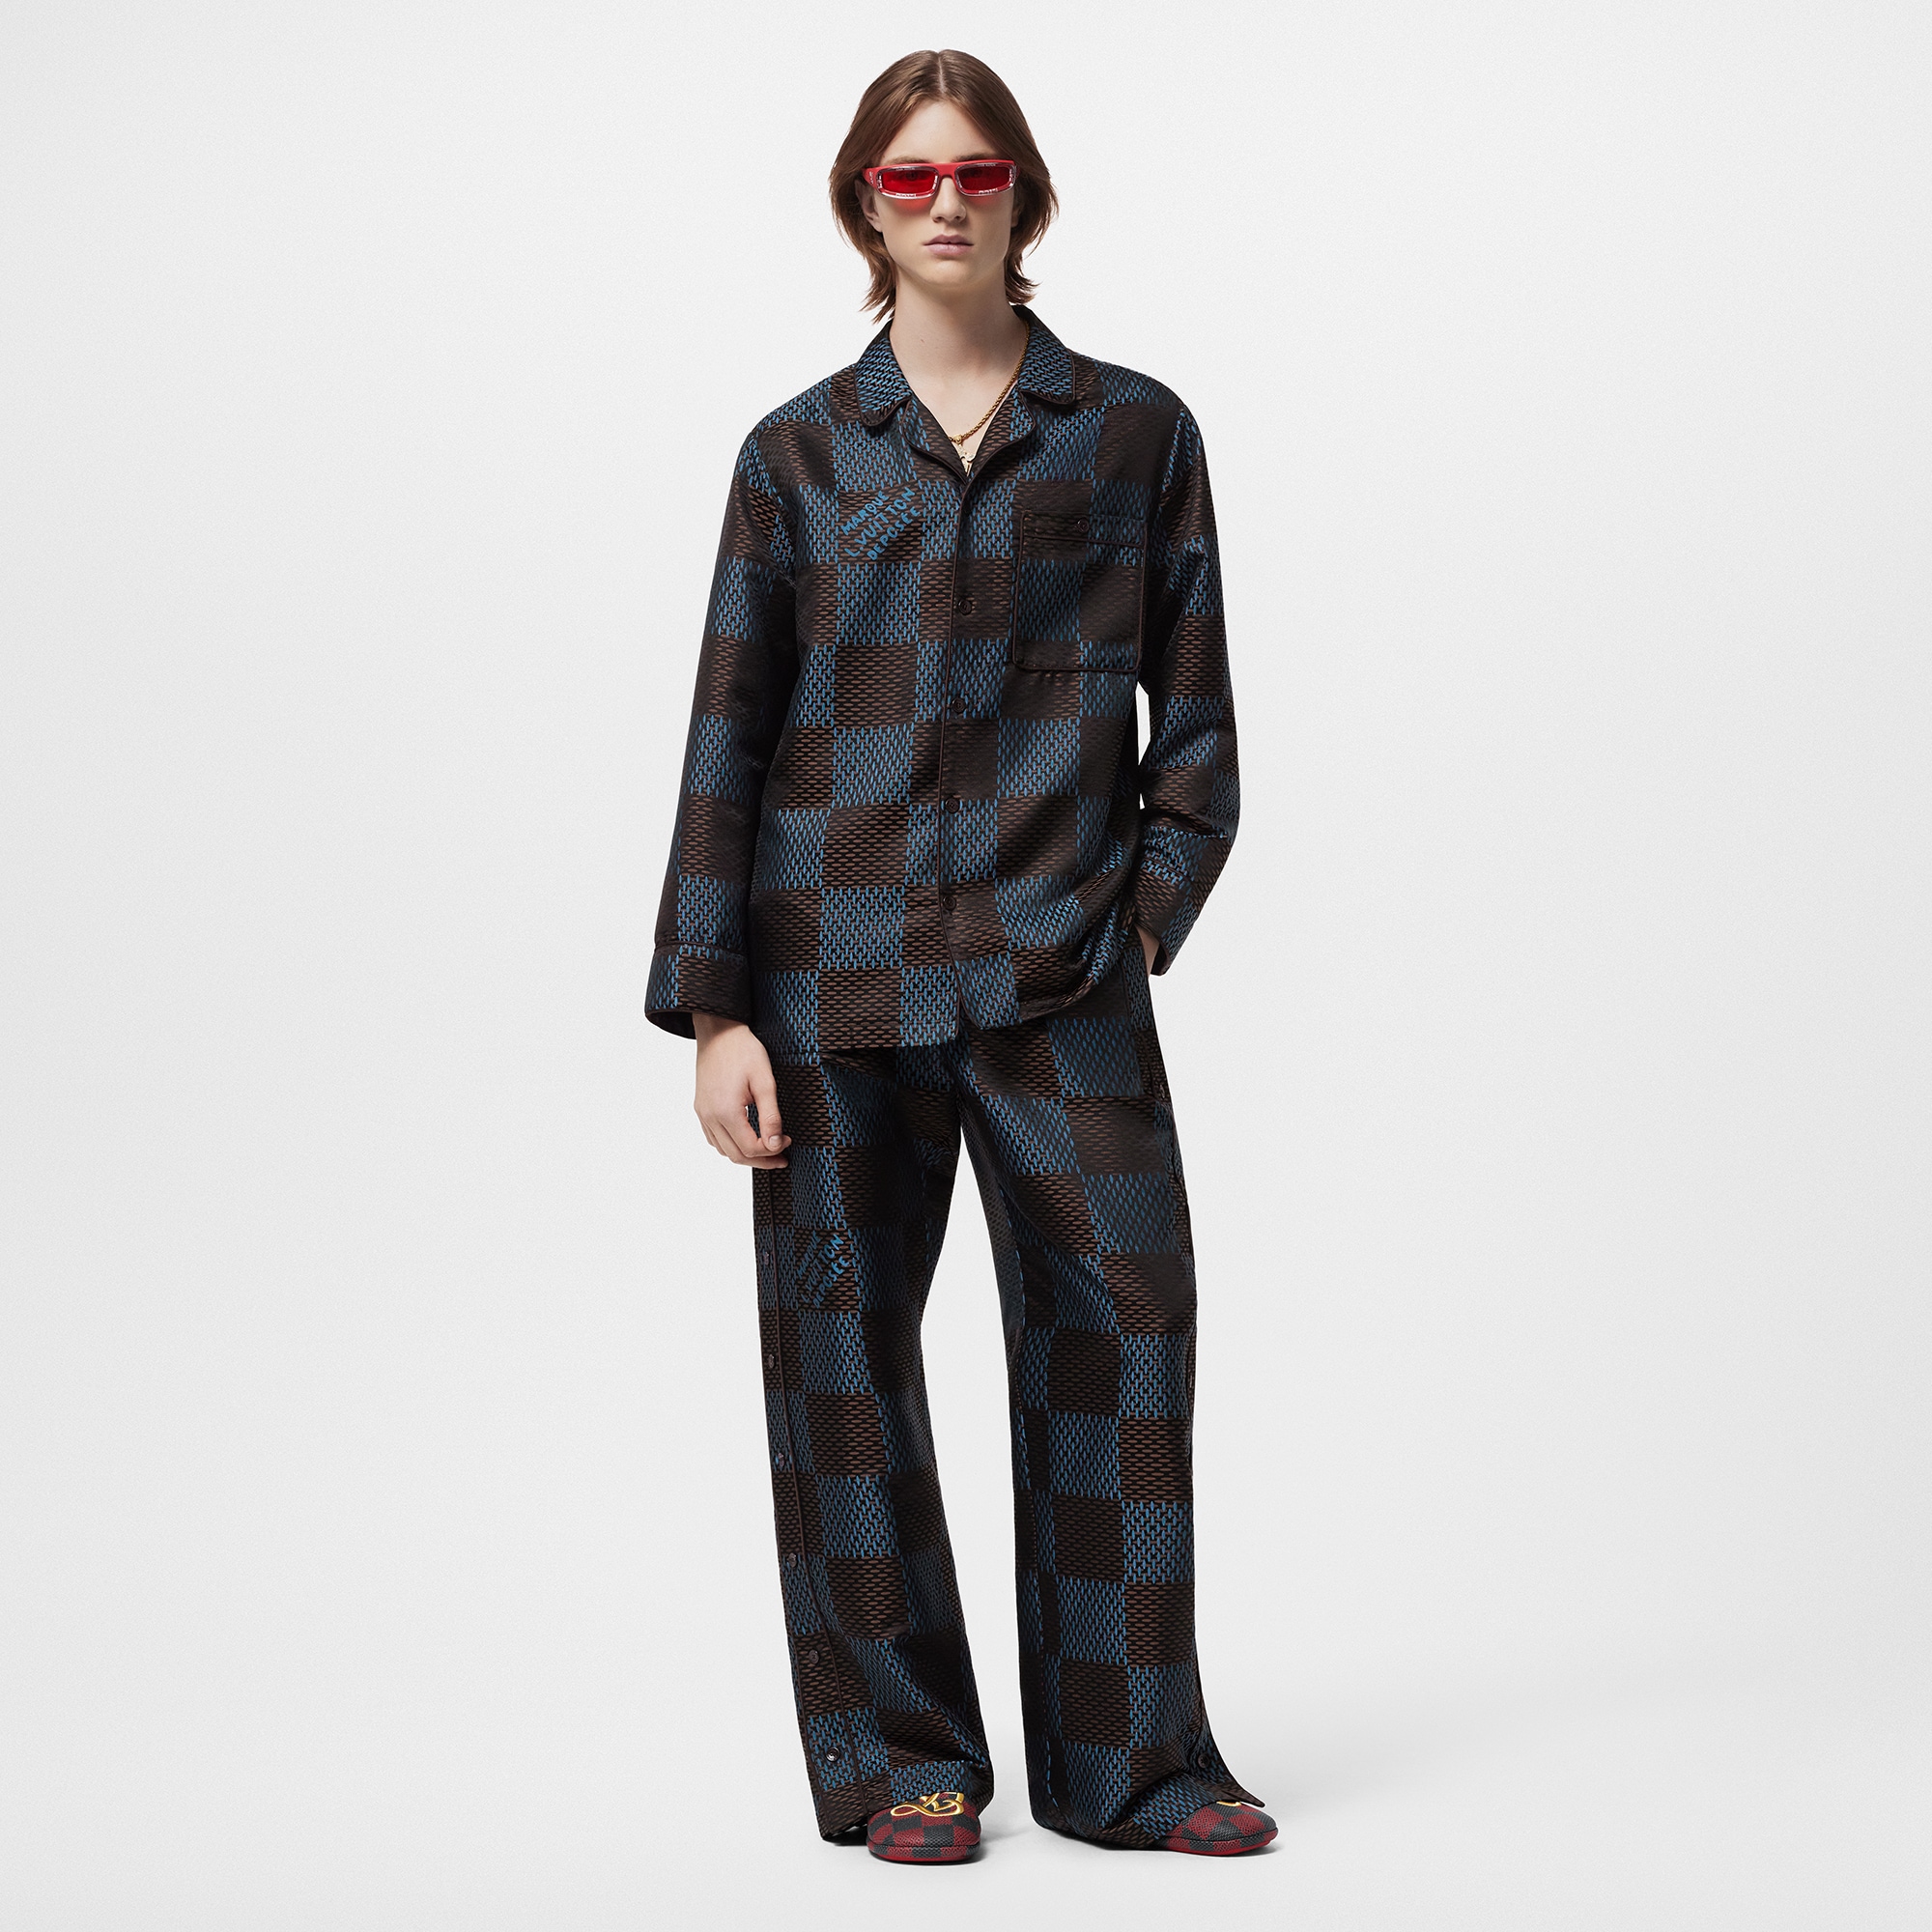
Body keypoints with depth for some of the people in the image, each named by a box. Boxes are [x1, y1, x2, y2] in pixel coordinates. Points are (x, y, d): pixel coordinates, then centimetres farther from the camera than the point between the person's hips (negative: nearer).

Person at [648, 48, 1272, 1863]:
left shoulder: (1134, 433, 8)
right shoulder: (800, 454, 8)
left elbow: (1193, 713, 10)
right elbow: (728, 737, 5)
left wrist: (1141, 919, -1)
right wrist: (713, 1009, -1)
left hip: (1059, 967, 0)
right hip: (833, 963, 0)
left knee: (1123, 1322, -4)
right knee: (842, 1346, 3)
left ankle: (1127, 1754, 9)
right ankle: (902, 1761, 15)